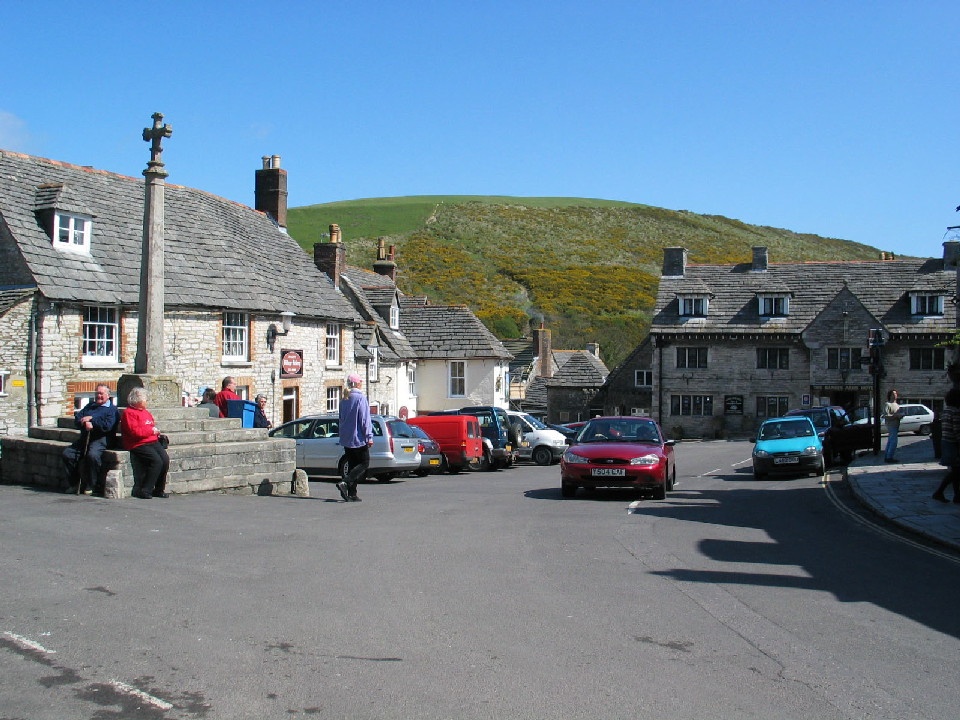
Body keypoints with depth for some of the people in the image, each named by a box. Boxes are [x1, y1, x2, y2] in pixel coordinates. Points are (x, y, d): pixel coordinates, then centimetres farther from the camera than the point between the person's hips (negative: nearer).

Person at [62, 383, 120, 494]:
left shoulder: (112, 409, 6)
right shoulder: (89, 406, 25)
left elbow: (107, 426, -11)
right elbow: (77, 420, 12)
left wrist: (91, 420, -8)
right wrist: (85, 423, -9)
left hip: (101, 439, -7)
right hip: (84, 438, 7)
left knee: (93, 455, -33)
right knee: (67, 454, -11)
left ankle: (91, 486, -20)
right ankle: (73, 484, -3)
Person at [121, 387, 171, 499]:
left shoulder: (146, 412, 24)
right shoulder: (129, 413, -4)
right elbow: (135, 431, -16)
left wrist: (156, 430, 12)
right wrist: (152, 431, -8)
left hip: (153, 442, 8)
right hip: (138, 445, -8)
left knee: (165, 459, -16)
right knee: (156, 461, -26)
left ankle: (159, 490, -4)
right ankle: (144, 490, -18)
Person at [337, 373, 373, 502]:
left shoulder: (344, 400, 12)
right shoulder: (360, 398, -11)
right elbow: (365, 419, -15)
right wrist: (369, 436, -13)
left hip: (346, 438, 8)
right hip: (358, 438, -8)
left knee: (352, 465, 11)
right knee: (364, 463, 0)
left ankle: (352, 494, 6)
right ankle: (345, 482, -18)